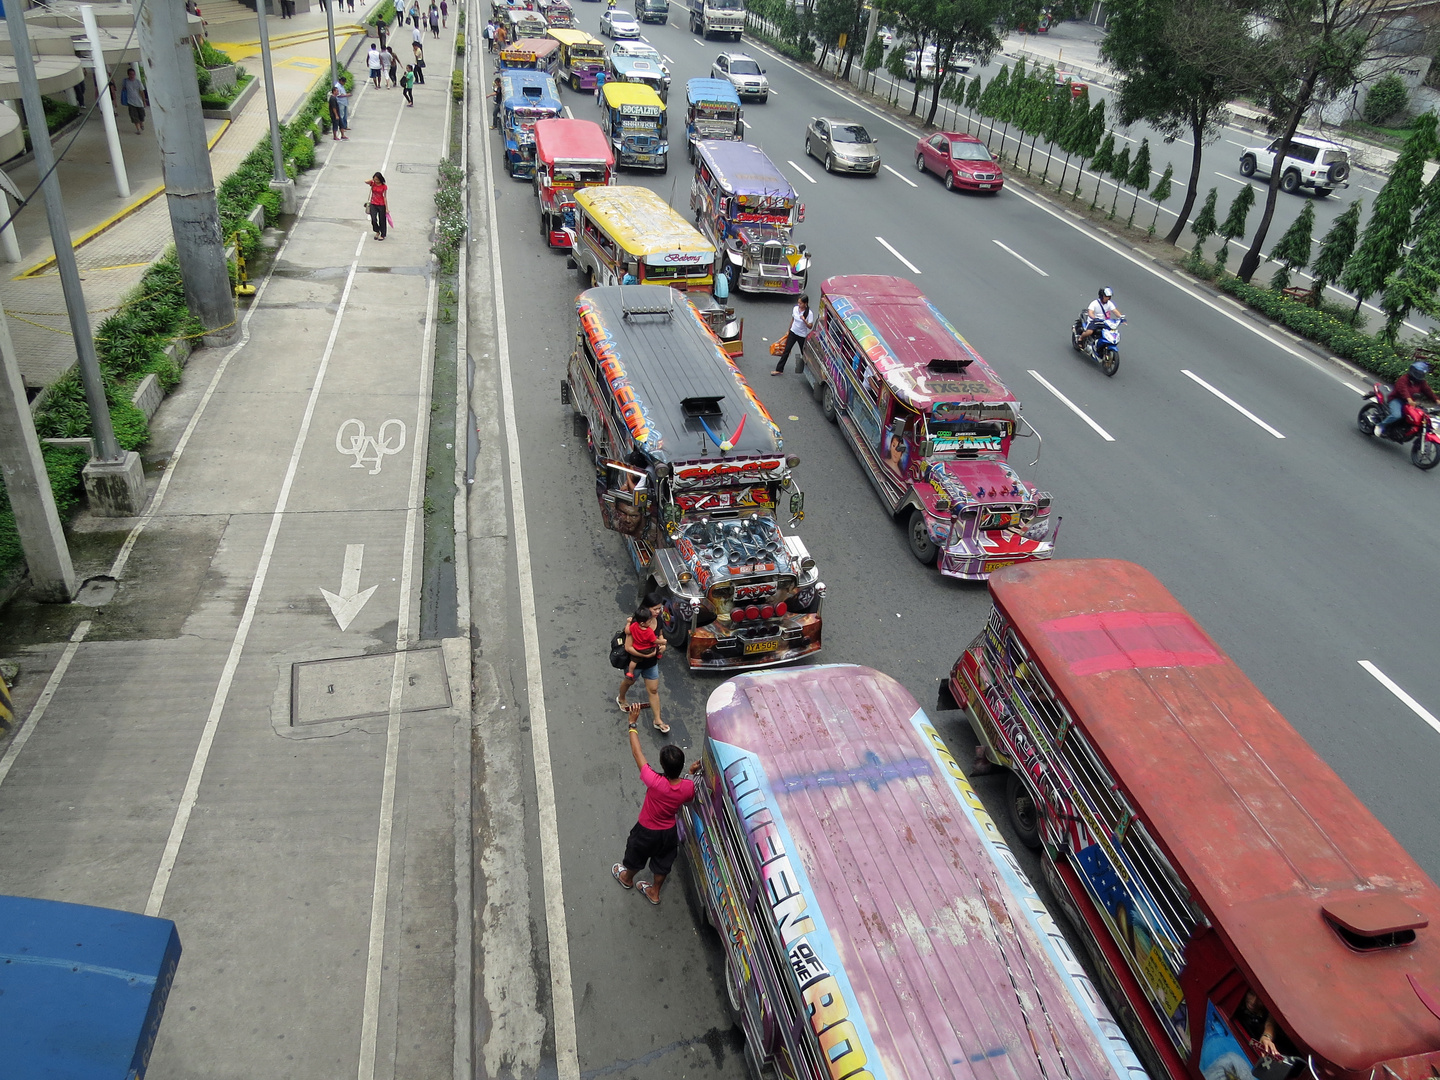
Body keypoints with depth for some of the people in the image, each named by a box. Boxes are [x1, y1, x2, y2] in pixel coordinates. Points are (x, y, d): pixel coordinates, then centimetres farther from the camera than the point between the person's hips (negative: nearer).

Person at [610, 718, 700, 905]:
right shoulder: (688, 786, -29)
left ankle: (627, 878, 59)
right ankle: (654, 892, 54)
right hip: (669, 832, 3)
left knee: (635, 858, 30)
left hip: (646, 832, -3)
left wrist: (632, 723, -26)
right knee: (663, 863, 30)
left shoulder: (655, 782, -41)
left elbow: (637, 753, -33)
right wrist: (692, 773, -1)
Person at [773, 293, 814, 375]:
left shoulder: (809, 313, -19)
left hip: (802, 336, -4)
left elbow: (810, 327, -18)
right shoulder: (795, 309, -5)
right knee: (786, 351, 2)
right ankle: (779, 369, 6)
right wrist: (789, 331, 18)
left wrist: (804, 320, -36)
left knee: (804, 353, 12)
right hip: (793, 333, 4)